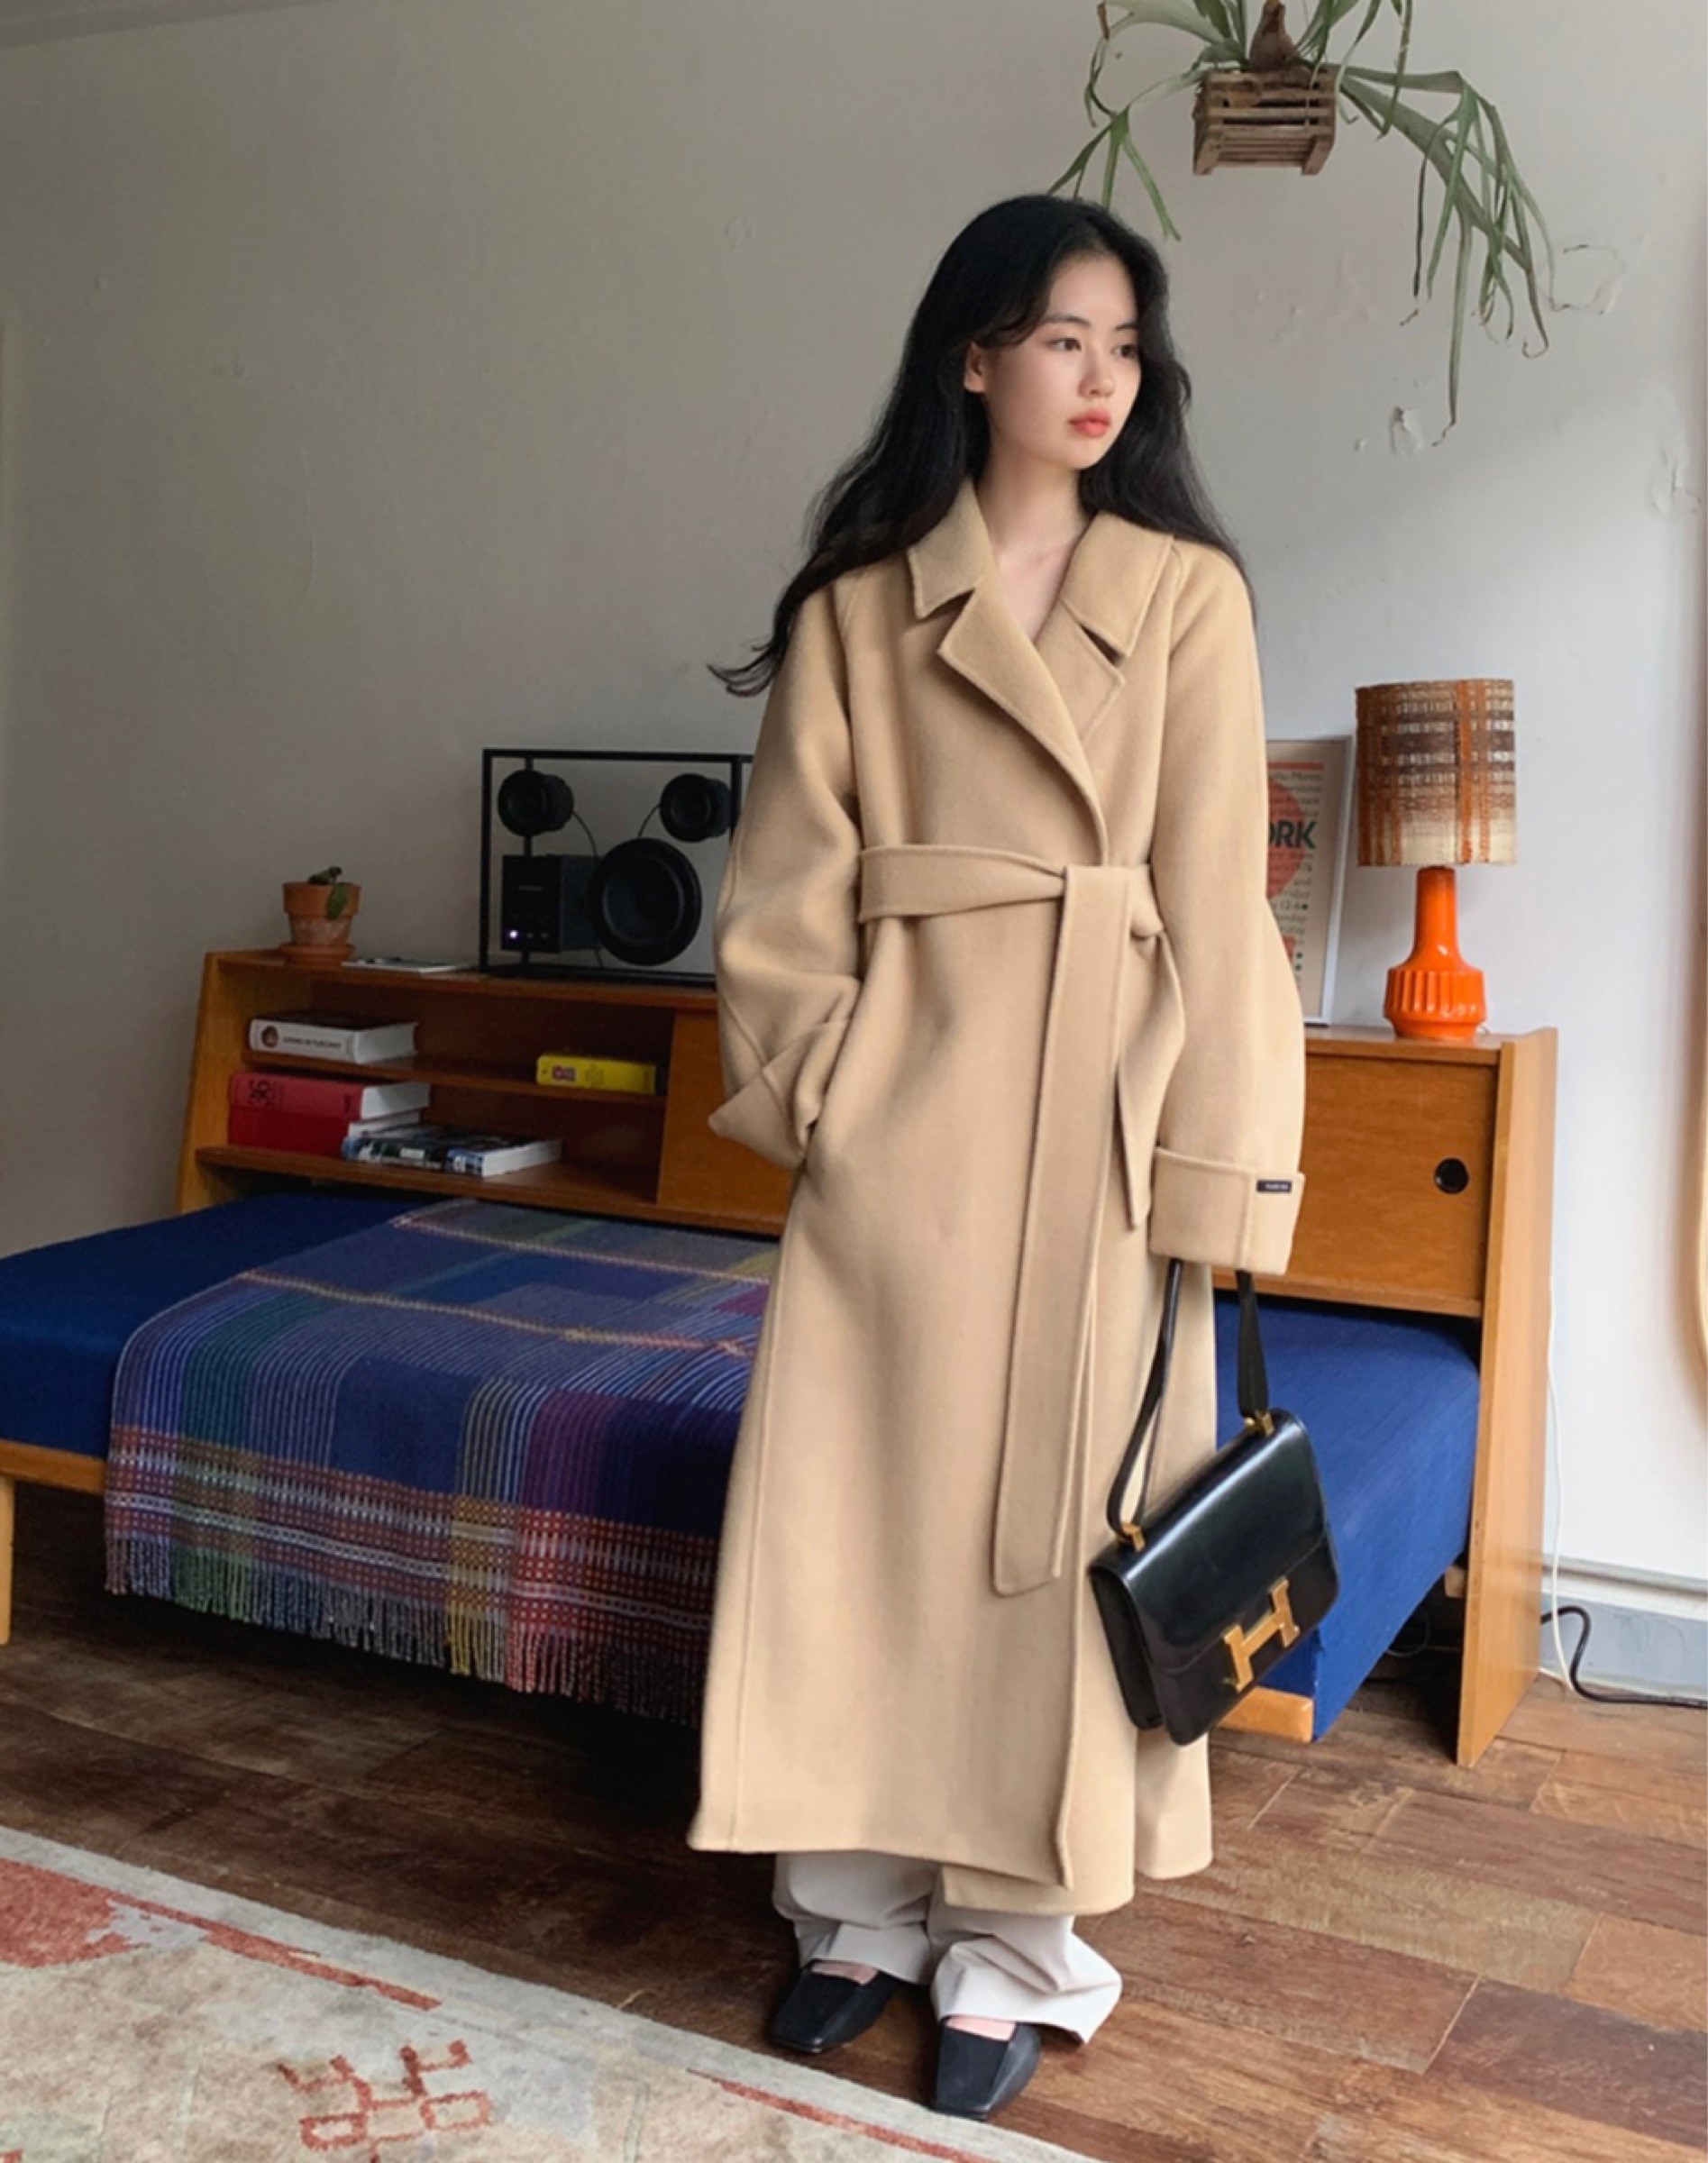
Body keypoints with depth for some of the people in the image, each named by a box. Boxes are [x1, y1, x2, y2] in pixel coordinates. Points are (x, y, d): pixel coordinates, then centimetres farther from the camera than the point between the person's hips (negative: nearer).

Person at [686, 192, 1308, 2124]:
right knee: (861, 1508, 6)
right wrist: (820, 1085, -5)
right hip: (898, 1114, 1)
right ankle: (862, 1904, 26)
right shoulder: (858, 604, 8)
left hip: (1099, 1112, -1)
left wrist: (1210, 1170, -7)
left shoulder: (1188, 592, 4)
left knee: (1055, 1524, 4)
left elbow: (1217, 898, -1)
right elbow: (785, 889, 7)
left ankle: (1016, 1949, 21)